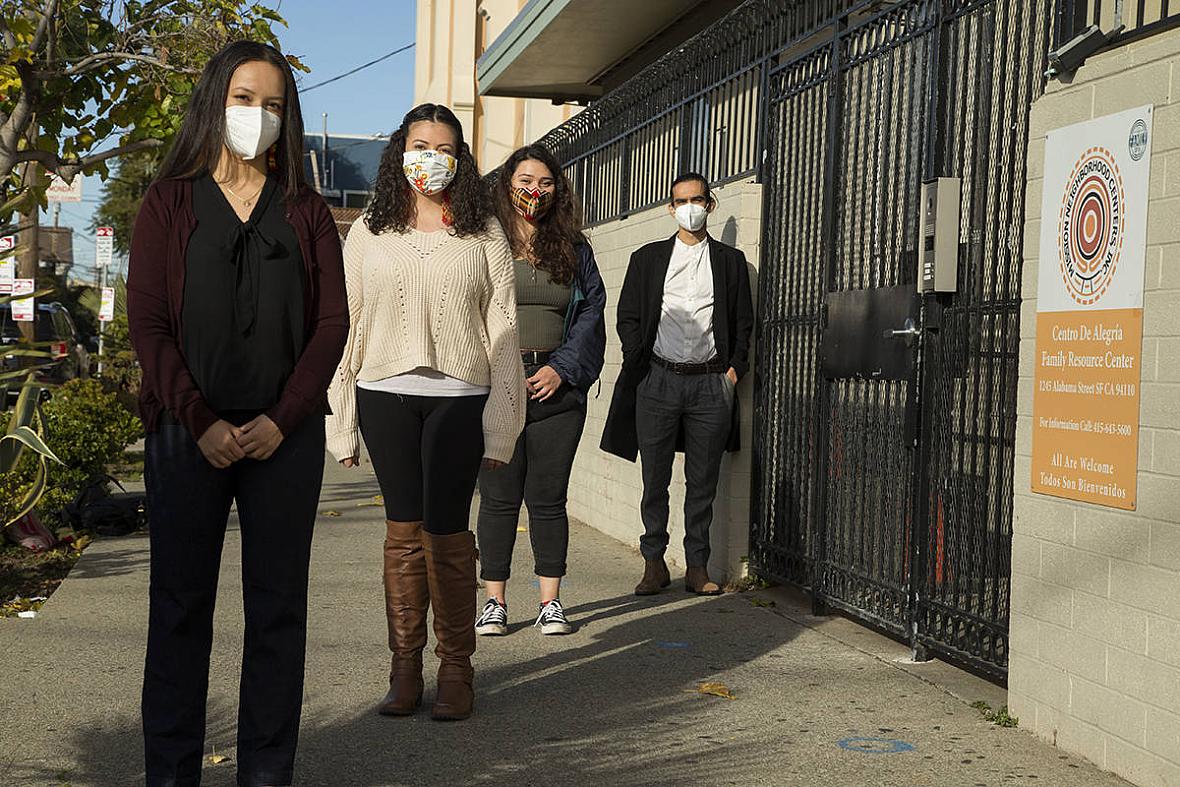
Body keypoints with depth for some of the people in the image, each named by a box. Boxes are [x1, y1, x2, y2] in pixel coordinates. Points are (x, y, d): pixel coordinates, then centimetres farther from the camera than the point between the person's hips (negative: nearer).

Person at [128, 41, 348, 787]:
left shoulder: (306, 213, 11)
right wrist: (201, 422, -11)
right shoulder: (171, 202, 8)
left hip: (285, 436, 1)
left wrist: (283, 419, -9)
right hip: (189, 432, -1)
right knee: (180, 604, 2)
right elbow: (148, 321, 0)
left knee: (278, 606, 4)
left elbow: (332, 322, 4)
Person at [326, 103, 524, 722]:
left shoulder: (482, 233, 6)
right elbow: (348, 322, 9)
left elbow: (502, 329, 3)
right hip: (385, 394, 2)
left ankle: (455, 669, 10)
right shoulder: (369, 231, 11)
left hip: (458, 396, -2)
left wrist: (500, 428, -4)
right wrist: (341, 424, 5)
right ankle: (404, 666, 13)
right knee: (403, 528, 5)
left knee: (447, 531, -2)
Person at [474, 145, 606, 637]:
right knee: (499, 498, 2)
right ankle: (495, 601, 12)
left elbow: (591, 311, 7)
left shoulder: (573, 249, 11)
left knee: (548, 498, 4)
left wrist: (562, 368, -4)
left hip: (556, 388, 1)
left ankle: (550, 601, 13)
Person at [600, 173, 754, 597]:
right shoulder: (647, 258, 11)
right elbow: (628, 318, 9)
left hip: (710, 382, 0)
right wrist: (639, 367, -1)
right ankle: (654, 564, 13)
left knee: (703, 482, 4)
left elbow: (743, 322, 11)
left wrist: (735, 367, -1)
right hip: (658, 379, 0)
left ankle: (697, 566, 12)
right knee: (655, 480, 2)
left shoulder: (730, 261, 11)